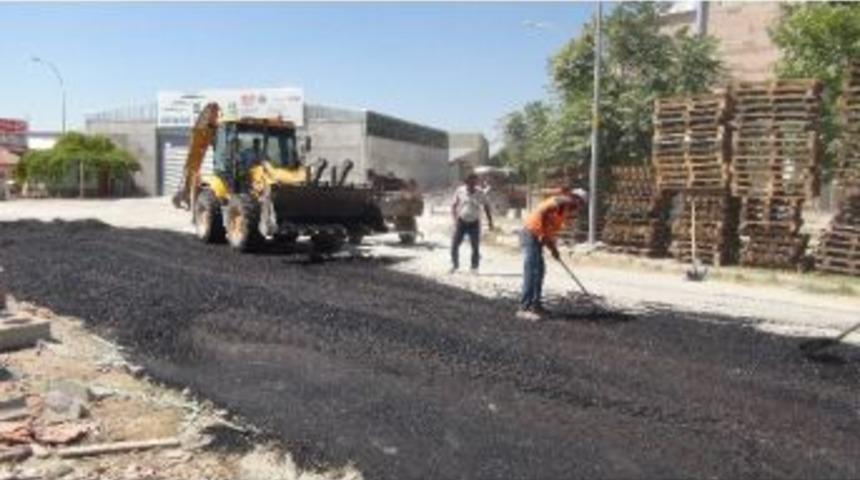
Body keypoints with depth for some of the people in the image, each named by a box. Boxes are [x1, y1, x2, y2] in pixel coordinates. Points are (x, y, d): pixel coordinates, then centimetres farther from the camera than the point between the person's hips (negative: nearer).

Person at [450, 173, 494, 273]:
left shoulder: (480, 194, -6)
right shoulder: (460, 191, -6)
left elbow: (486, 207, 4)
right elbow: (454, 206, 2)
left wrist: (490, 221, 2)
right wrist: (455, 218, -9)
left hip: (474, 223, 0)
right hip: (461, 222, 0)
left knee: (475, 247, 0)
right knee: (454, 245, -3)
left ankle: (474, 267, 14)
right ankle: (455, 265, 17)